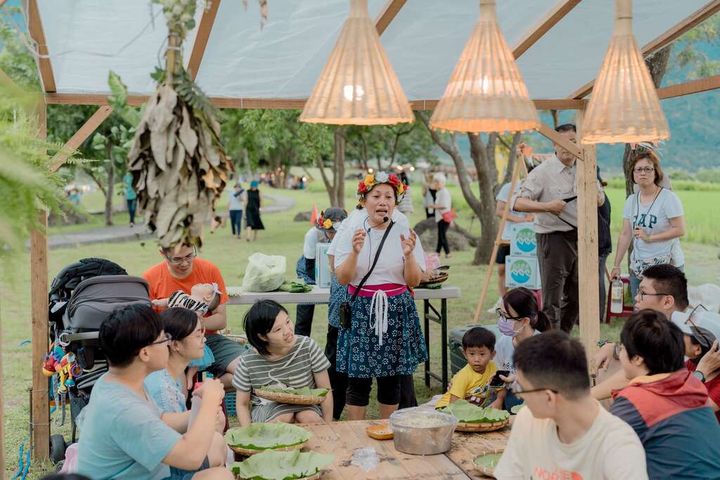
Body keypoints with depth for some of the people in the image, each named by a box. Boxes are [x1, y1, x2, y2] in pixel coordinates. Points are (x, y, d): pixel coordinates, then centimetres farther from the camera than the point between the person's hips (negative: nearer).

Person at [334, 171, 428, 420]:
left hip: (396, 311, 1)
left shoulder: (405, 231, 0)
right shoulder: (352, 231, -2)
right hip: (361, 309, -1)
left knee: (392, 378, 9)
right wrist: (355, 252, -22)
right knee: (358, 378, 0)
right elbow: (342, 278, -6)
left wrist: (408, 255, -18)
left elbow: (414, 281, 0)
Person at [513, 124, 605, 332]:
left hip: (580, 236, 7)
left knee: (575, 297, 17)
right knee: (552, 299, -3)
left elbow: (600, 200, 18)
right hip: (554, 238, -7)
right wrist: (547, 206, -28)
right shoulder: (543, 171, -11)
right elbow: (517, 203, -18)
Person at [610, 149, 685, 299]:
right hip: (638, 267, 5)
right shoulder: (631, 200, 9)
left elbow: (680, 230, -14)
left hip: (666, 265, -5)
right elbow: (625, 235, 11)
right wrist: (616, 265, 9)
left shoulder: (668, 198, -8)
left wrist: (649, 237, -15)